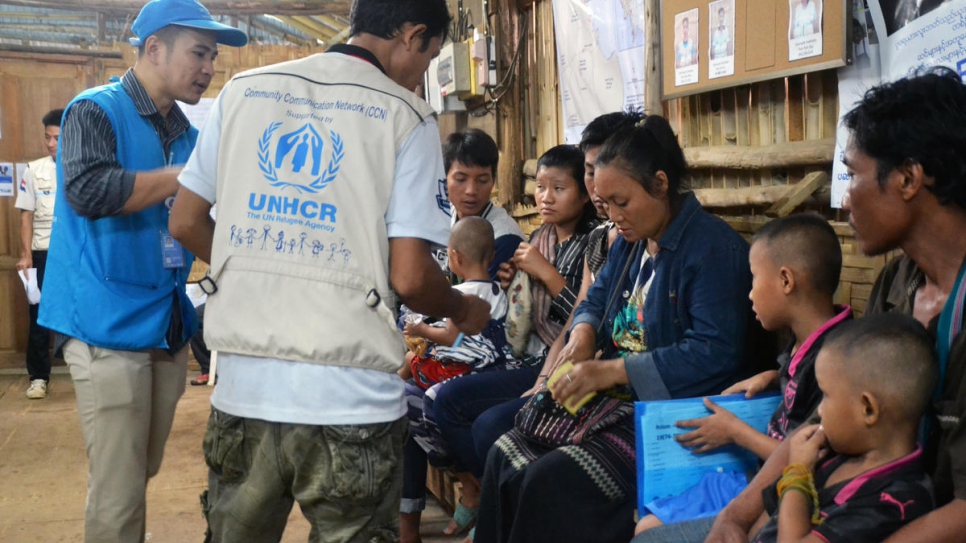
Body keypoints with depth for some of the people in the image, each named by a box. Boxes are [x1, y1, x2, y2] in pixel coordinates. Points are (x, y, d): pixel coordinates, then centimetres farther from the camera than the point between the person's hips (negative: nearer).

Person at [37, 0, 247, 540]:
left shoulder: (189, 134, 12)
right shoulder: (96, 110, -7)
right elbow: (87, 191, -25)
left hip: (169, 327, 7)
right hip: (111, 327, -7)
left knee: (141, 475, 18)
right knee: (119, 493, -3)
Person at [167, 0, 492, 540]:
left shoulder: (243, 89, 8)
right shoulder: (407, 116, -4)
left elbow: (186, 222, 13)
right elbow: (409, 276, -9)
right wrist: (463, 311, 11)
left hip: (242, 387, 4)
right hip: (349, 400, -4)